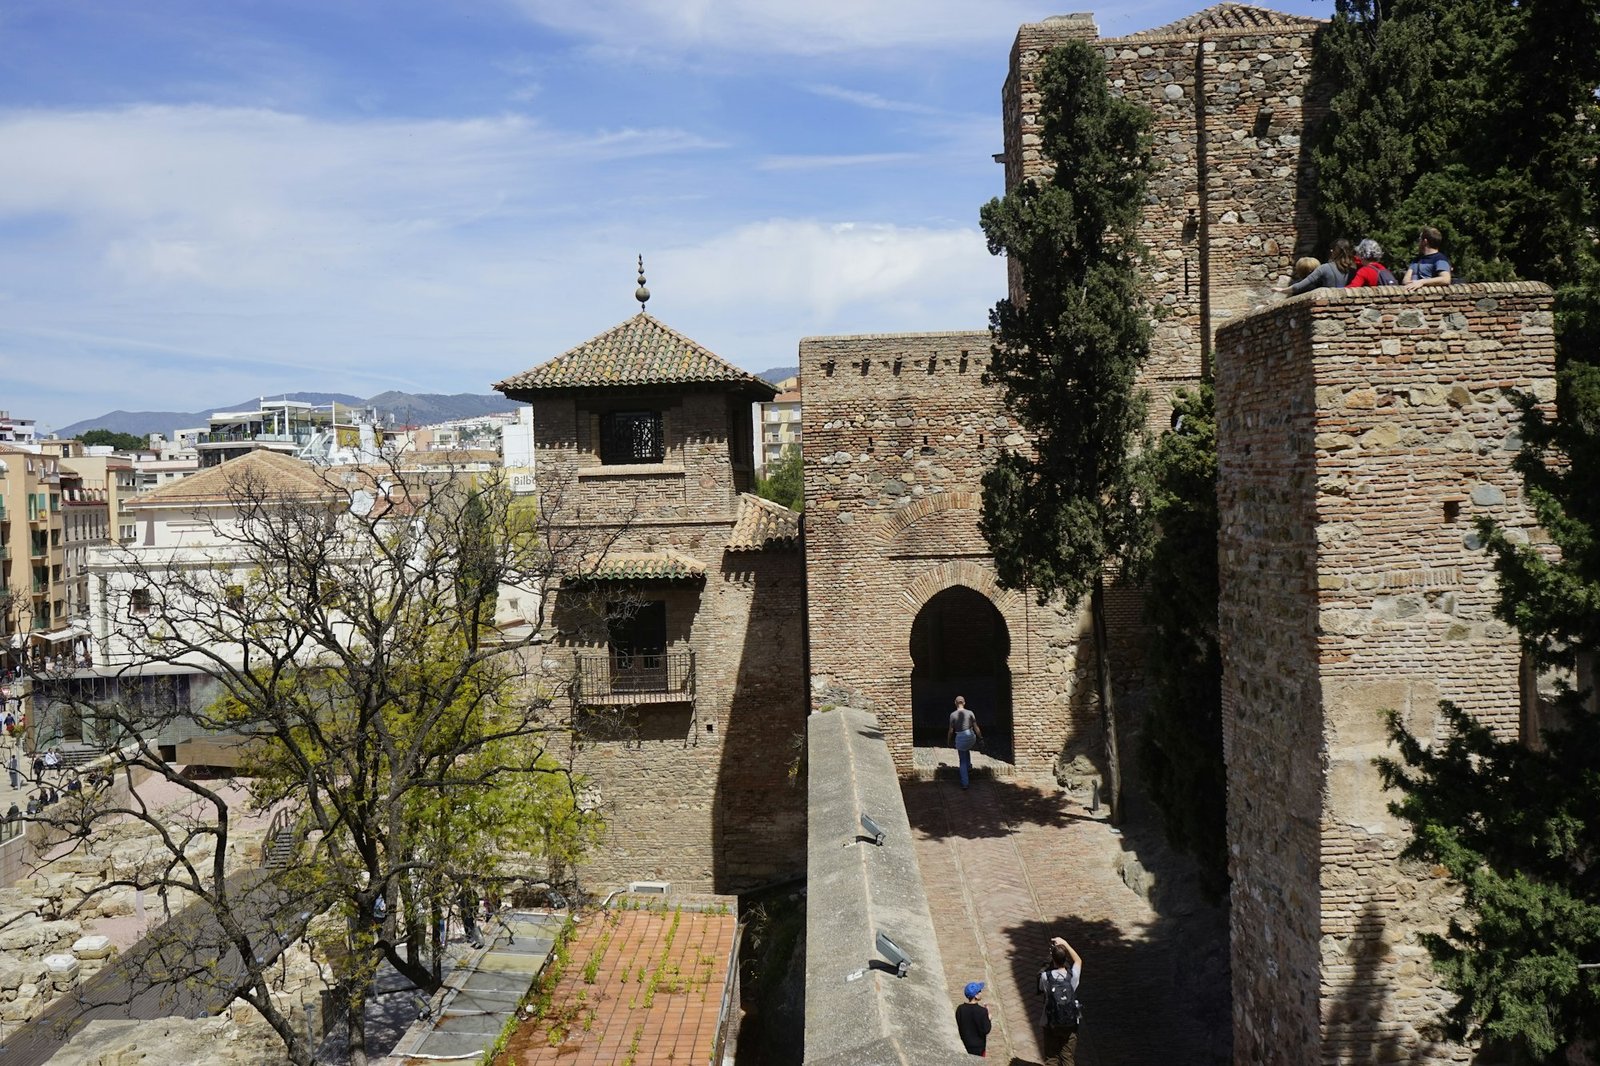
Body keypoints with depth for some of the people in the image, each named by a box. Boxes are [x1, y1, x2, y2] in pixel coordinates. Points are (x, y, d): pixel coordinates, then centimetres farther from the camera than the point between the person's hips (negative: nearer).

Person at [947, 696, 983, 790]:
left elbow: (951, 730, -1)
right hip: (971, 737, 2)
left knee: (962, 761, 11)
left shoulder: (953, 714, -6)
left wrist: (949, 741, 14)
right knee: (967, 750, 38)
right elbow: (976, 728, -1)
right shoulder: (970, 713, -3)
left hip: (960, 738, -2)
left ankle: (964, 783, 8)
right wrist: (980, 738, 10)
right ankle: (969, 768, 28)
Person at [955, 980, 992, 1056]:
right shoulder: (982, 1011, -20)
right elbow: (985, 1030, -16)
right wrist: (988, 1018, -3)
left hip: (964, 1045, 4)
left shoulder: (960, 1009, -5)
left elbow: (957, 1027, 3)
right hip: (978, 1047, -4)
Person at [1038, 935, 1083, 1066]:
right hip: (1070, 1025, 1)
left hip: (1051, 1025, -1)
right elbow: (1078, 961, 8)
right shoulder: (1073, 976, -14)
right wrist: (1065, 943, 9)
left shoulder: (1045, 976, -18)